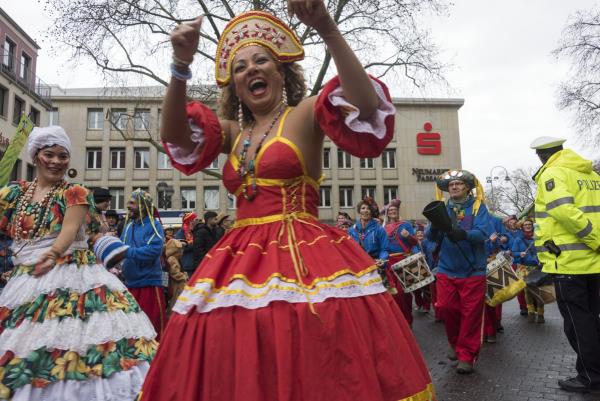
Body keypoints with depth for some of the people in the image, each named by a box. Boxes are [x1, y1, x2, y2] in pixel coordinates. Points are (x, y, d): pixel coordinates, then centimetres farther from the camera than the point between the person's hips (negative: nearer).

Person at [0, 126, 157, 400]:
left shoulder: (76, 194, 1)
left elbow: (70, 230, -15)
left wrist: (52, 253, -35)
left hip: (70, 277, -3)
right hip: (24, 282, 4)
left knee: (72, 336, -14)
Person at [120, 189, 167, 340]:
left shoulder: (154, 225, -10)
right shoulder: (129, 225, 11)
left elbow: (154, 250, -23)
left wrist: (127, 252, -24)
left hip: (149, 282, -7)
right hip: (130, 282, 7)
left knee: (152, 325, 0)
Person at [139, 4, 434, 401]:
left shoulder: (306, 114, 3)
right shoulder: (233, 131, 18)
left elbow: (367, 107, -15)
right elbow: (174, 136, 3)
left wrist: (328, 30, -22)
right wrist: (181, 66, -10)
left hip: (303, 259, -5)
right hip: (239, 262, 5)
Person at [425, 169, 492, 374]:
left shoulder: (478, 207, -1)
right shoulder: (442, 208, 8)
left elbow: (483, 232, -17)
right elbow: (431, 236, -1)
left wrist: (464, 234, -37)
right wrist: (434, 226, -24)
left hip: (472, 271, -3)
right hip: (446, 270, 3)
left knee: (471, 313, 0)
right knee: (446, 309, 5)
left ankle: (466, 355, 15)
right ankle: (455, 343, 31)